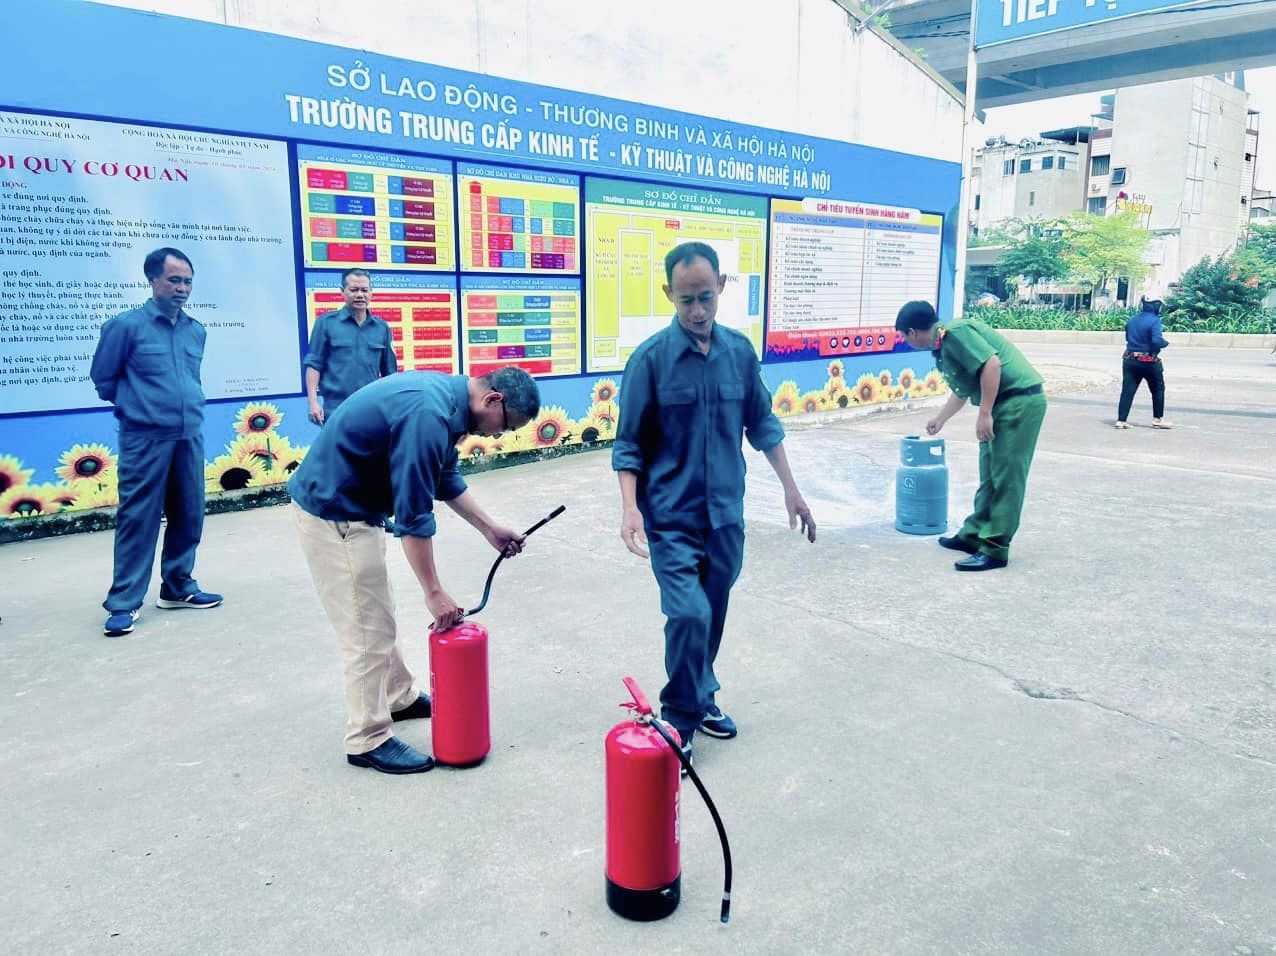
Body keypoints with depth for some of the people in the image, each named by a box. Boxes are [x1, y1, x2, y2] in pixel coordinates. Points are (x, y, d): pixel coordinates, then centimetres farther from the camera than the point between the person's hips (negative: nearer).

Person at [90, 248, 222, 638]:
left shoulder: (197, 331, 10)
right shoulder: (126, 325, -6)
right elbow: (103, 378, 5)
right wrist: (134, 405, 14)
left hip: (190, 437, 5)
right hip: (145, 440, -5)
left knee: (188, 515, 10)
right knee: (137, 519, -2)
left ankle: (179, 587, 25)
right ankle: (124, 602, 6)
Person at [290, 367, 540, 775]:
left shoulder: (445, 394, 3)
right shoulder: (429, 414, -28)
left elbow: (445, 476, 15)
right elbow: (413, 515, -25)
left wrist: (490, 529, 13)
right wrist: (434, 592, -18)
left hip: (350, 503, 10)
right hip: (334, 512, -10)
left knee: (377, 615, 22)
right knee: (367, 630, -1)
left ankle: (400, 697, 38)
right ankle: (368, 740, 11)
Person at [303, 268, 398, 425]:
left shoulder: (382, 328, 10)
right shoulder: (326, 323, 2)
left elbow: (389, 372, 14)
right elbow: (314, 364, 0)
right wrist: (313, 401, -9)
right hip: (337, 410, -3)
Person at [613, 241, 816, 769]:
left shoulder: (740, 350, 1)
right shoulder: (650, 357, -11)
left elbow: (762, 424, 12)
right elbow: (629, 444, -7)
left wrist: (790, 488, 12)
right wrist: (630, 507, -18)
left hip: (726, 512, 4)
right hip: (671, 515, -4)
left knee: (713, 612, 15)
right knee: (690, 612, -14)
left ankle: (701, 696, 38)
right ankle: (679, 719, 7)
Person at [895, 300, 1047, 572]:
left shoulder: (955, 332, -13)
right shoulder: (943, 347, 17)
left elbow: (991, 363, -24)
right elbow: (962, 390, 32)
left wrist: (984, 414, -23)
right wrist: (939, 420, 47)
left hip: (1020, 399, -10)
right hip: (1005, 404, 10)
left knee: (1006, 478, -7)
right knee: (990, 476, 16)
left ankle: (994, 550, -3)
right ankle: (974, 535, 26)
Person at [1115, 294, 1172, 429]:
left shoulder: (1132, 319, 6)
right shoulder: (1154, 320, -14)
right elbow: (1157, 340, -23)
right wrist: (1165, 343, -4)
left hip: (1130, 360, 5)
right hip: (1149, 361, -5)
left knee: (1127, 390, 3)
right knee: (1158, 389, 13)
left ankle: (1121, 420, -2)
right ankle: (1157, 419, 18)